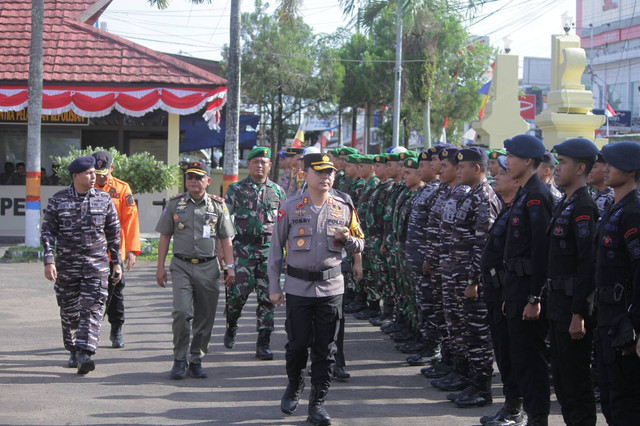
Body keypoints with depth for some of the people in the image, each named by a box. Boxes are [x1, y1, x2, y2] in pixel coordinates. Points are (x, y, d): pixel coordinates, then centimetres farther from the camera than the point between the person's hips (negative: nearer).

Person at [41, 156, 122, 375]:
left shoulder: (104, 199, 4)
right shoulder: (58, 200, 0)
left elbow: (114, 233, 10)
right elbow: (47, 232, 0)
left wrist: (117, 262, 9)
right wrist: (49, 261, -12)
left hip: (97, 264, 0)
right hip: (66, 264, 0)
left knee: (92, 309, -12)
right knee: (69, 311, 9)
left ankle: (85, 354, -18)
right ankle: (73, 352, 26)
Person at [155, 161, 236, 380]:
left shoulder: (218, 205, 7)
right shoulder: (174, 204, 6)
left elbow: (226, 239, 9)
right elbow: (165, 237, 9)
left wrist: (230, 267, 0)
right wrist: (160, 267, 5)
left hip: (208, 267, 1)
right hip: (182, 265, -1)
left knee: (205, 317, 4)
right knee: (182, 312, -14)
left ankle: (197, 360, 17)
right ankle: (179, 360, -1)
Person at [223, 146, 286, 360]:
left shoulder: (278, 191, 11)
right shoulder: (236, 189, 5)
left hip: (270, 248, 2)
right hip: (243, 248, -2)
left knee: (267, 296, -2)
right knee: (239, 291, -8)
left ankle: (263, 344, 4)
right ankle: (231, 327, 22)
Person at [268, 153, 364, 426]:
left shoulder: (344, 208, 4)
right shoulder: (290, 208, -1)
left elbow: (359, 247, 13)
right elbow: (276, 248, 3)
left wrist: (347, 238, -11)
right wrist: (274, 287, 1)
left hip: (331, 288, 1)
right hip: (298, 287, -1)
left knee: (325, 349, 3)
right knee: (297, 343, 5)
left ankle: (318, 403, 11)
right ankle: (294, 385, 34)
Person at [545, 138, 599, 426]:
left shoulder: (584, 207, -16)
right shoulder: (564, 204, 14)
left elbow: (587, 264, -21)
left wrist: (579, 314, -22)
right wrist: (551, 303, 17)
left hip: (574, 303, -10)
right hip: (558, 303, 10)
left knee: (576, 378, -2)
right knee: (561, 374, 16)